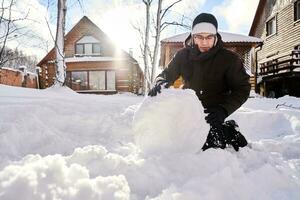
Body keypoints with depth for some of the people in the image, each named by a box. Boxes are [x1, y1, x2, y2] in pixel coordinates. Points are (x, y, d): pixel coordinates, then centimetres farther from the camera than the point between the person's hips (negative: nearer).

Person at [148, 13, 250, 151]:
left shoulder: (229, 58, -11)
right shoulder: (183, 55, -4)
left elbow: (242, 88, -8)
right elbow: (166, 75, 5)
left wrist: (223, 110, -25)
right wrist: (160, 84, -21)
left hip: (213, 116, -3)